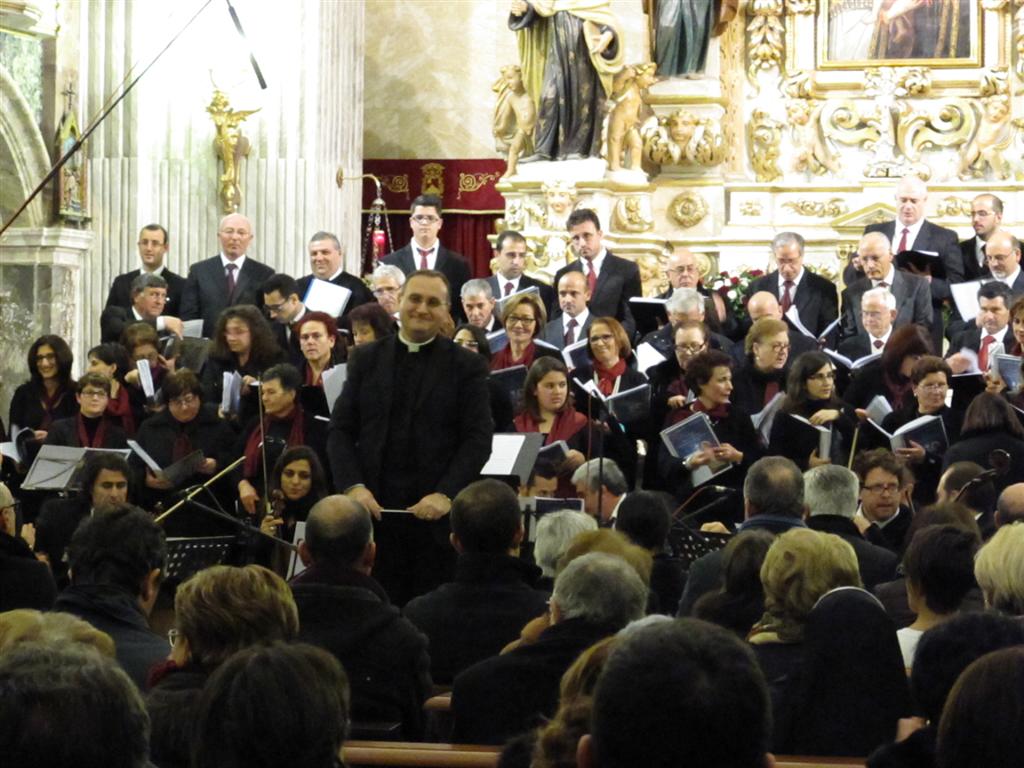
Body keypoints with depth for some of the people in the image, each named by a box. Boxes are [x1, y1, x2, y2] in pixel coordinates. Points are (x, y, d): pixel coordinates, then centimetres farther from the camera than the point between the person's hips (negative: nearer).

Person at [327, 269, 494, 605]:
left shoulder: (468, 366, 5)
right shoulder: (366, 359, 12)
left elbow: (478, 438, -1)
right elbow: (341, 429, 9)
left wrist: (446, 494, -14)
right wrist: (353, 486, -7)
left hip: (437, 514, -2)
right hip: (374, 509, 2)